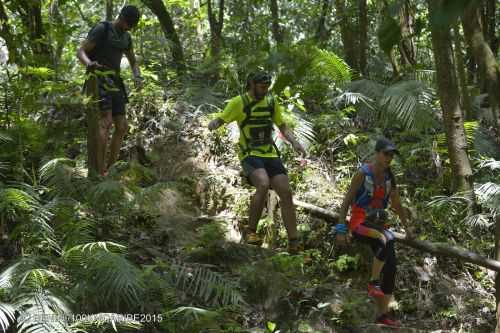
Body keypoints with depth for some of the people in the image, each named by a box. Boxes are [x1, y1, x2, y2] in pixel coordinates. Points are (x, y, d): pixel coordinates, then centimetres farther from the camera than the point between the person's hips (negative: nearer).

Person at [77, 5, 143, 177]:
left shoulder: (126, 37, 15)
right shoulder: (101, 29, -8)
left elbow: (133, 62, 22)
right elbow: (80, 52, -12)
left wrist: (137, 77, 0)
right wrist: (89, 63, -36)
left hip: (114, 82, 8)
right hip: (98, 80, -8)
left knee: (122, 127, -1)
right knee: (106, 121, -22)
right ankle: (100, 172, -25)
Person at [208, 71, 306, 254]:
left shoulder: (271, 102, 8)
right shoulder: (239, 102, -5)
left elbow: (283, 127, 15)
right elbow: (220, 119, -8)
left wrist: (294, 142, -3)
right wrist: (213, 124, -33)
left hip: (270, 154, 5)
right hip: (249, 155, -5)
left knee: (286, 193, -6)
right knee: (263, 184, -31)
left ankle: (293, 242, 3)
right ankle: (251, 231, -15)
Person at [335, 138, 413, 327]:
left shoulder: (389, 178, 8)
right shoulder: (363, 173, -9)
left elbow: (397, 204, 19)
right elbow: (346, 201, -10)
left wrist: (407, 226, 16)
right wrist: (341, 229, -16)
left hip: (378, 225, 6)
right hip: (359, 225, -6)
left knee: (391, 268, -4)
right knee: (385, 240, -35)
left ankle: (383, 315, 4)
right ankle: (373, 283, -20)